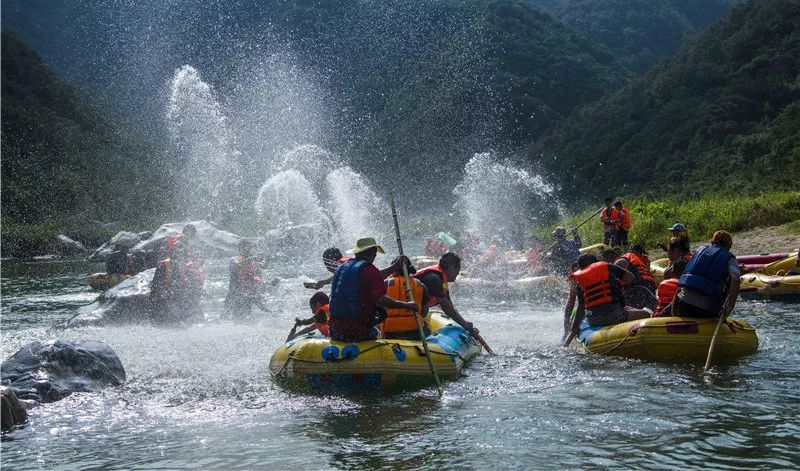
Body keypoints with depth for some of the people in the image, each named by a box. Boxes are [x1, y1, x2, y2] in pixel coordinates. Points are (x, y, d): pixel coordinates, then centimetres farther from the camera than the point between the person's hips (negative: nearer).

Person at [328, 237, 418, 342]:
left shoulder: (341, 267, 12)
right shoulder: (369, 269, -12)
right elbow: (380, 299, -21)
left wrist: (394, 267, 27)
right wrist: (406, 305, -10)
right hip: (358, 332, -7)